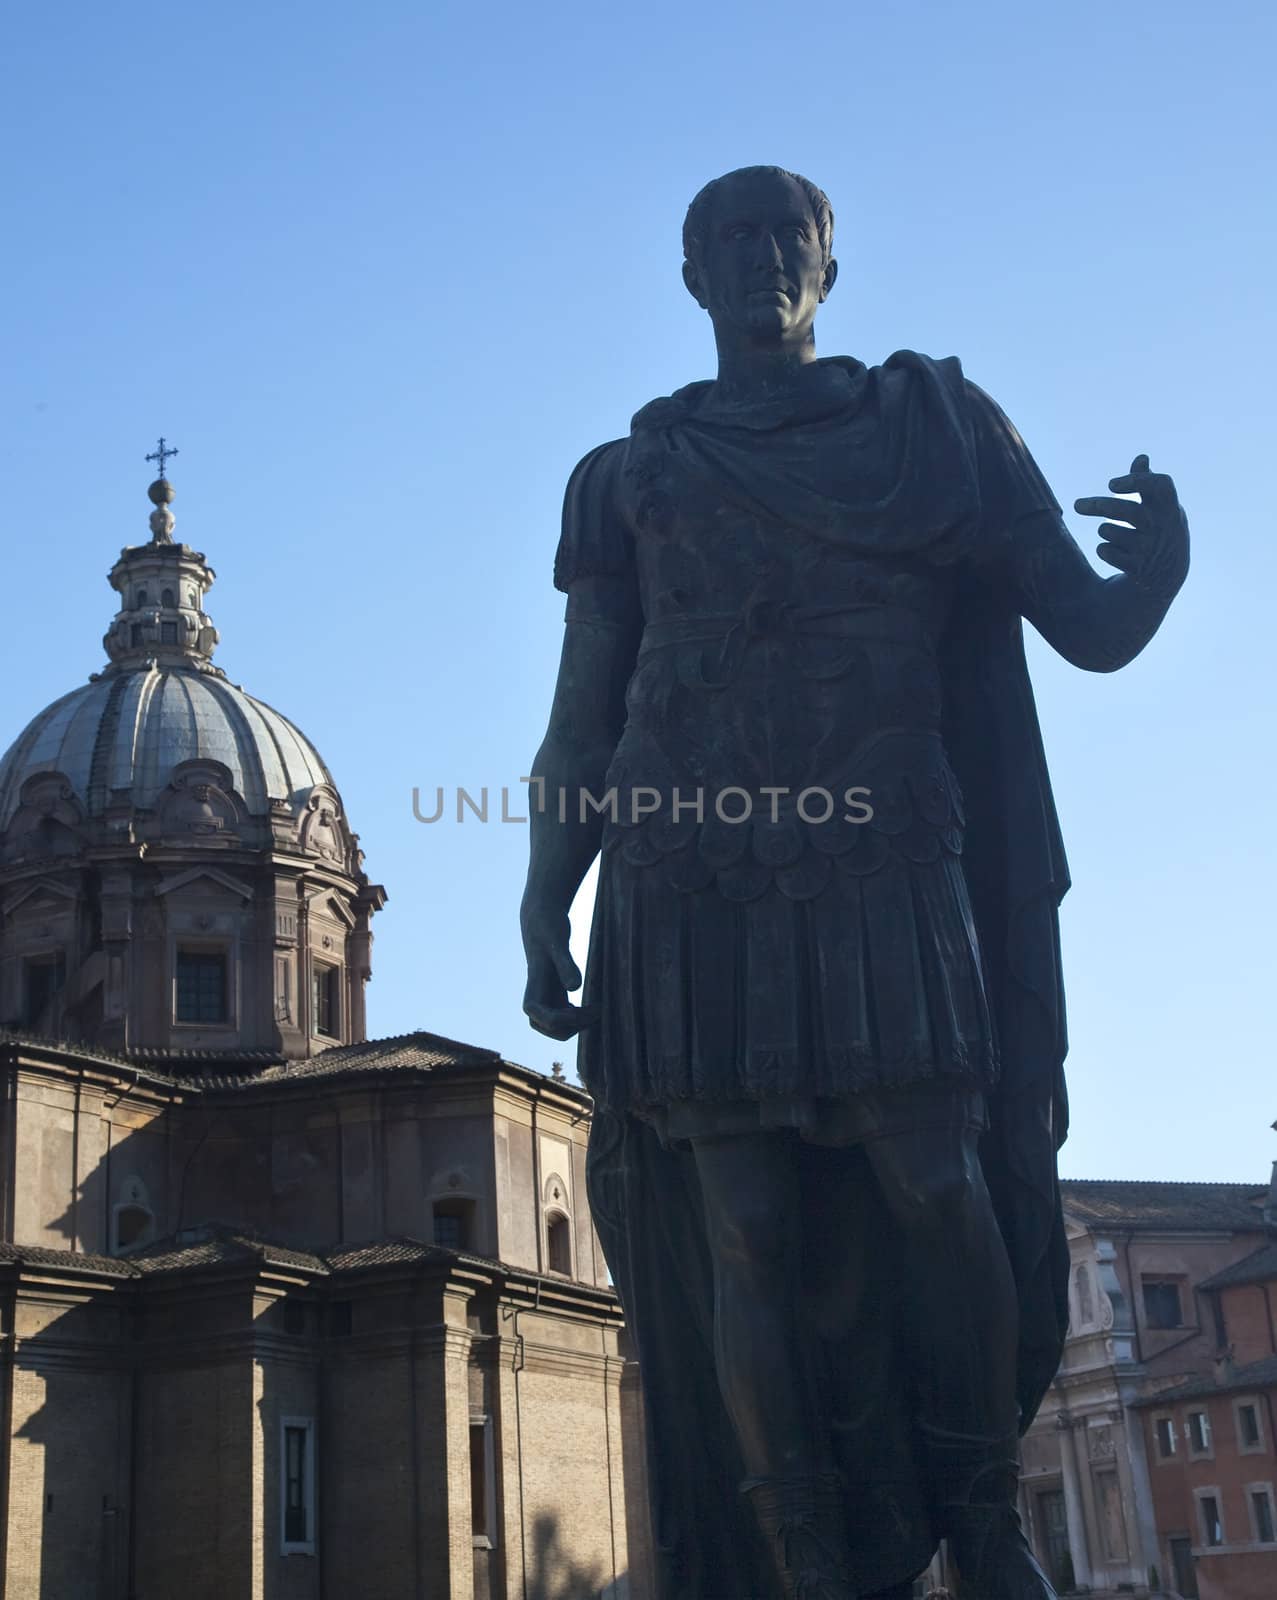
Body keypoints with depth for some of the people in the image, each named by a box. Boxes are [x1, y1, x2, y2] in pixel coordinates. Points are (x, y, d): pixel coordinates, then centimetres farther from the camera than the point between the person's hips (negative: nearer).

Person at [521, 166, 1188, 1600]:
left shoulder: (932, 420, 14)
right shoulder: (630, 476, 15)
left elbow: (1091, 629, 7)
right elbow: (578, 727, 12)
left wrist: (1158, 567, -16)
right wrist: (542, 922, 1)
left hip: (883, 876, 0)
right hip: (690, 889, 1)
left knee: (938, 1196, -11)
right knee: (747, 1239, -4)